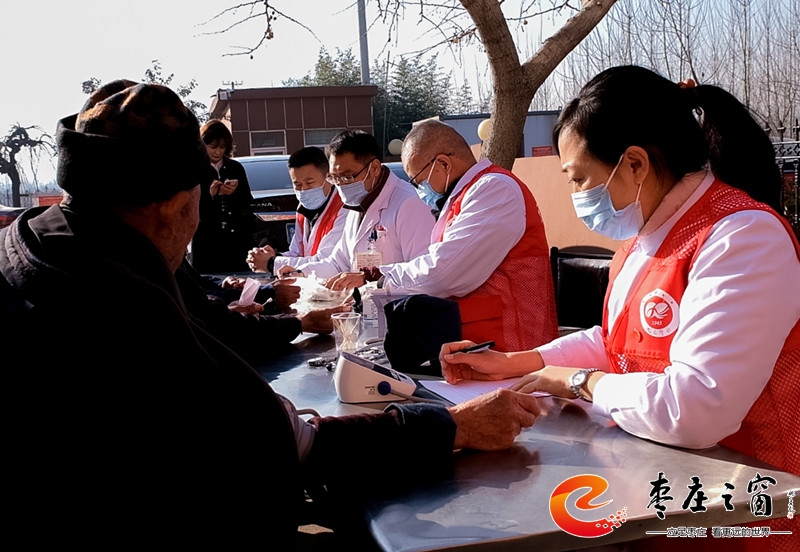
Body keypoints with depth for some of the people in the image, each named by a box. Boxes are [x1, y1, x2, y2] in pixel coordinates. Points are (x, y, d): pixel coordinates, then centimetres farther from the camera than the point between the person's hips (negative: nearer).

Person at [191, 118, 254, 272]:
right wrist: (210, 194, -18)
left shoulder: (236, 168, 13)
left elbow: (248, 203, 12)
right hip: (206, 243, -3)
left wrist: (234, 193, -8)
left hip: (237, 241, 3)